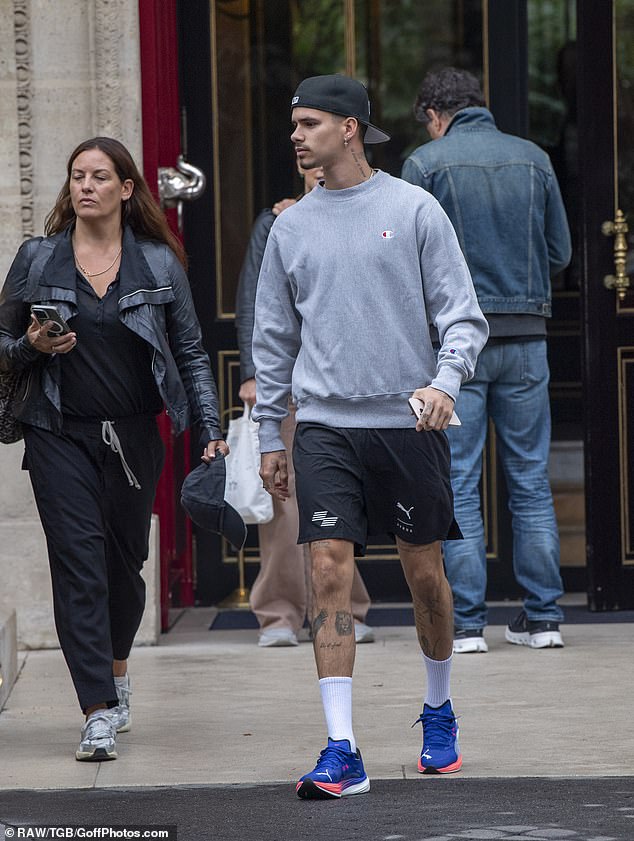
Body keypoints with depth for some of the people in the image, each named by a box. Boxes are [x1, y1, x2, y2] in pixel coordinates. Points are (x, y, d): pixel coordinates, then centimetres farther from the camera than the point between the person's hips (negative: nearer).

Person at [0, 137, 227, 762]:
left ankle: (115, 668, 39)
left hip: (134, 435, 1)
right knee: (78, 562, -11)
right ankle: (99, 712, -12)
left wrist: (209, 425, 3)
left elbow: (190, 351, 9)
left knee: (124, 562, 10)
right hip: (59, 434, -1)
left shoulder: (159, 263, 4)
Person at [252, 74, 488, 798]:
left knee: (424, 573, 7)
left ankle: (439, 713, 31)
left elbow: (462, 314, -1)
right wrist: (268, 435, 14)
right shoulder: (290, 228, 9)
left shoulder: (414, 210, 0)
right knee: (329, 574, -10)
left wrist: (446, 381, -18)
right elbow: (274, 338, 16)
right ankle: (341, 752, -11)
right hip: (325, 426, 2)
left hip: (407, 422, -1)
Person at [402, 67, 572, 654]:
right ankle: (543, 616, 9)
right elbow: (560, 252, 9)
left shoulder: (425, 164, -4)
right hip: (526, 336, 3)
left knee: (459, 482, 1)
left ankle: (466, 622, -1)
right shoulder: (533, 159, 7)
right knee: (531, 479, 9)